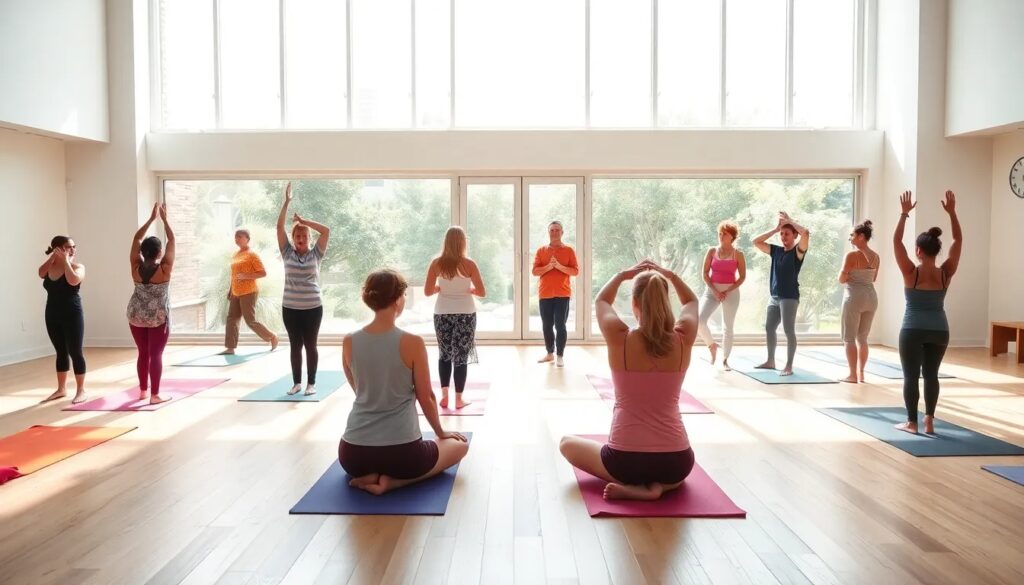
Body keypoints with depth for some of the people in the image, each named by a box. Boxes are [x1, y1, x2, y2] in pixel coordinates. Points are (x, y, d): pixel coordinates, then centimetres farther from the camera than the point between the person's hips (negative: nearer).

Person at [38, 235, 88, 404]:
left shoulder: (78, 267, -7)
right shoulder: (50, 266, 9)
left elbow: (73, 280, -25)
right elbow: (41, 273, -9)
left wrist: (66, 260, -17)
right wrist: (52, 256, -5)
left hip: (72, 315, -5)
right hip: (52, 315, 5)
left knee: (75, 352, -2)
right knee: (61, 352, 13)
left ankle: (81, 390, 6)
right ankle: (61, 389, 22)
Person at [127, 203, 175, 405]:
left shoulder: (136, 267, -6)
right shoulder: (164, 269, -15)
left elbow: (136, 239, 4)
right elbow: (172, 240, -7)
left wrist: (151, 218, 6)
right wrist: (164, 219, 2)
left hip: (136, 315, 4)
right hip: (158, 317, -4)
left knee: (143, 353, 14)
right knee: (156, 354, -2)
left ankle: (143, 391, 22)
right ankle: (154, 395, -2)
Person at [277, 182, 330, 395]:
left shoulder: (315, 254, 2)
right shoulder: (288, 253, 5)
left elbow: (326, 231, -8)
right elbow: (279, 227, -2)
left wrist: (303, 220, -5)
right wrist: (286, 201, -7)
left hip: (312, 307, -2)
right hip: (290, 307, 2)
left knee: (310, 345, 4)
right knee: (295, 345, 8)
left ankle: (311, 383, 12)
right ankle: (296, 382, 17)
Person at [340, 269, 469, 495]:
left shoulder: (349, 342, 0)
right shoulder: (412, 343, -13)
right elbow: (426, 397, -3)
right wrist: (441, 432, 16)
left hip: (353, 453, 6)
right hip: (401, 450, -5)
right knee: (459, 445, 24)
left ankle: (369, 475, 8)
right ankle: (393, 480, 0)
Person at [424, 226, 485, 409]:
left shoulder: (436, 263, -4)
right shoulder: (469, 264, -8)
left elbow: (428, 291, -3)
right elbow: (482, 292, -5)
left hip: (442, 314, 2)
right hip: (465, 314, -2)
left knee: (444, 354, 16)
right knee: (461, 356, 5)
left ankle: (444, 396, 15)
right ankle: (459, 399, 9)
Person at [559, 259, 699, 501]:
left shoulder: (620, 339, -11)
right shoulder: (682, 340, -6)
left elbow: (601, 301, 14)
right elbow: (691, 302, 19)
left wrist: (623, 275, 24)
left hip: (625, 460, -2)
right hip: (675, 462, 3)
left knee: (567, 443, 25)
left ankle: (632, 487, 4)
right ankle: (660, 484, 5)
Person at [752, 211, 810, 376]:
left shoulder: (798, 251, -5)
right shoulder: (776, 250, 11)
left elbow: (806, 233, -22)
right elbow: (756, 242, 13)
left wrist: (789, 220, -9)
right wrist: (775, 229, 6)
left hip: (790, 297, -7)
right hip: (774, 297, 7)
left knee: (789, 331, -6)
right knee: (769, 328, 12)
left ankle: (789, 366, -1)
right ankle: (770, 361, 25)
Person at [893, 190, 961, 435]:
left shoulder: (911, 273, -12)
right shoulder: (946, 273, -3)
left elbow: (897, 241, -9)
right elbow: (958, 241, 6)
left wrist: (904, 213, -8)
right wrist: (951, 212, 5)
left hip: (913, 331, -4)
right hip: (939, 331, 4)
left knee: (911, 376, 3)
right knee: (931, 374, 12)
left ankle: (911, 422, 6)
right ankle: (929, 421, 12)